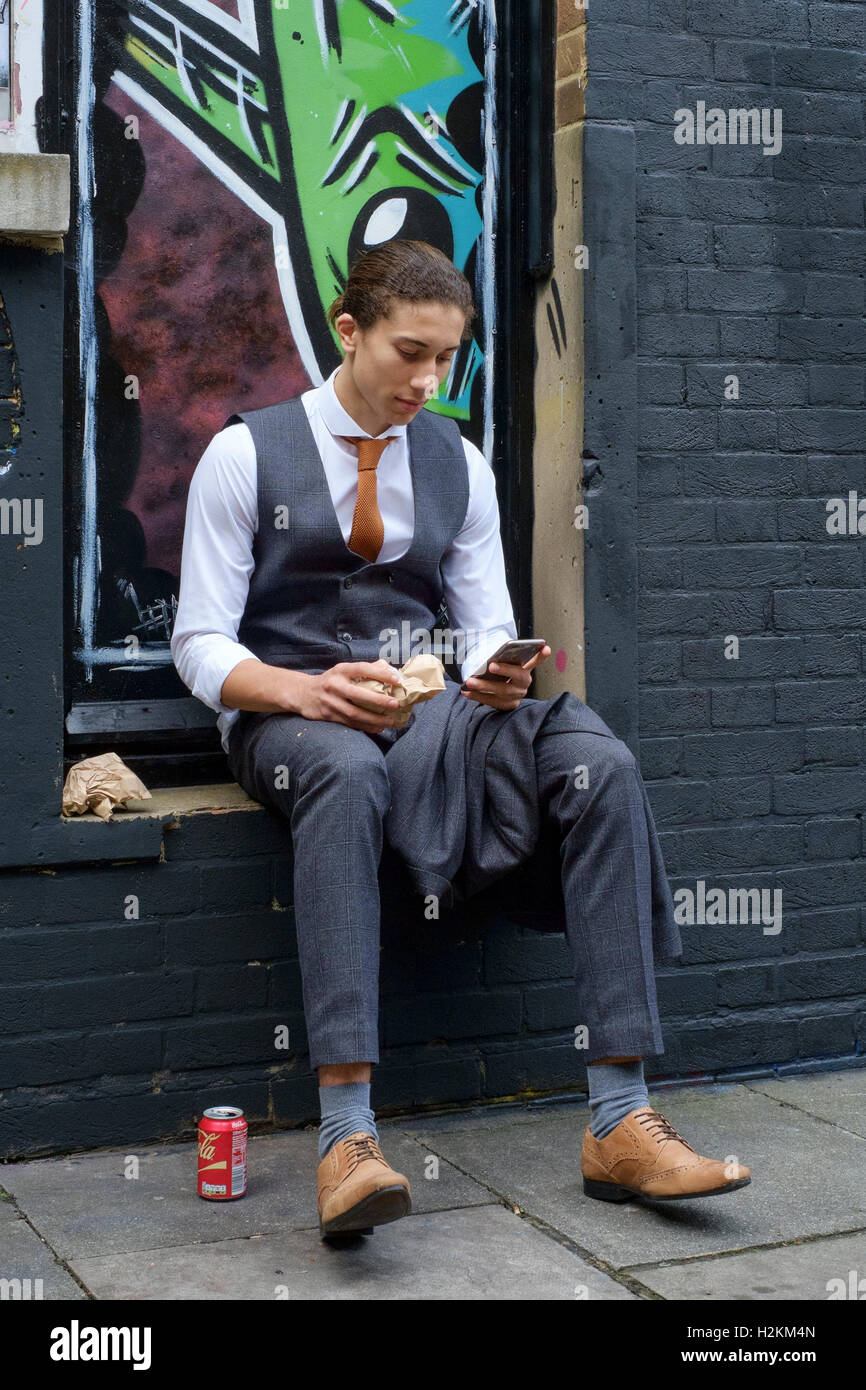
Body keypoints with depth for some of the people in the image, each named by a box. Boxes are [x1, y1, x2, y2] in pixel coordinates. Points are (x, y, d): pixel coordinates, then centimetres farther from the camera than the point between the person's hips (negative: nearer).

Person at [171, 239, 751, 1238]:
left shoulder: (459, 463, 14)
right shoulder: (245, 454, 2)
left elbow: (489, 628, 13)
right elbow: (201, 645, -2)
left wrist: (500, 672, -14)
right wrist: (306, 690, -22)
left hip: (423, 706, 4)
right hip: (285, 713, -3)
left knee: (600, 762, -27)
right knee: (347, 771, -42)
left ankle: (618, 1125, -29)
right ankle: (347, 1141, -47)